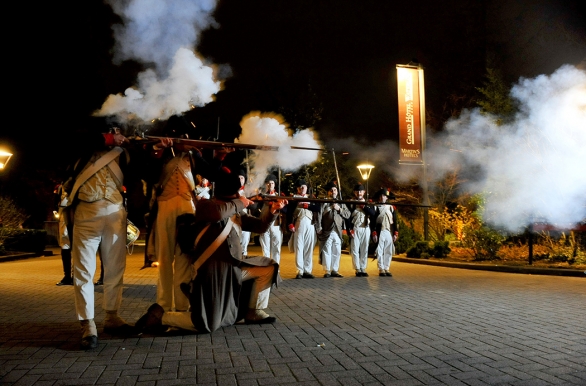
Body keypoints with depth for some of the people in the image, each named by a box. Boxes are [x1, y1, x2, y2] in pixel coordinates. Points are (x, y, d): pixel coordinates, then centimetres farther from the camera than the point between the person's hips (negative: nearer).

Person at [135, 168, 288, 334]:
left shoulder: (236, 213, 14)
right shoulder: (205, 205, -8)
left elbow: (259, 226, 15)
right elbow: (218, 212, -33)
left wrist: (271, 210, -3)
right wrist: (238, 203, -16)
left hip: (234, 267, 8)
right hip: (213, 271, -8)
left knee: (268, 266, 14)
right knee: (207, 325, -11)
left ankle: (254, 312, 22)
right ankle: (160, 316, 7)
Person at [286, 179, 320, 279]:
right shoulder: (294, 198, 8)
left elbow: (317, 208, 1)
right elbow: (289, 212, -1)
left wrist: (306, 206, -10)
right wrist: (290, 225, -12)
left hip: (310, 225, 3)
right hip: (298, 224, -3)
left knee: (309, 248, 2)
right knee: (299, 248, -5)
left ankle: (308, 271, 7)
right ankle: (300, 271, -3)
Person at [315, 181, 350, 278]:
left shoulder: (341, 203, 17)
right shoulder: (323, 203, 1)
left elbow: (348, 215, 11)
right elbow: (318, 217, -5)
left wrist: (339, 209, -3)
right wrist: (319, 229, -11)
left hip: (338, 232, 4)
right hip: (327, 232, -4)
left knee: (337, 252, 7)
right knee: (326, 252, -3)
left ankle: (334, 270, 17)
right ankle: (327, 271, 4)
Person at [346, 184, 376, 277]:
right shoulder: (350, 203, 4)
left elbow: (373, 213, -2)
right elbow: (347, 217, -2)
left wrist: (364, 206, -8)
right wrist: (349, 229, -10)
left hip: (366, 229, 3)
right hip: (355, 229, -2)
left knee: (364, 250, 3)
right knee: (355, 250, -5)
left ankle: (363, 269, 10)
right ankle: (357, 269, 0)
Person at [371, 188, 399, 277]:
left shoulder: (391, 208, 13)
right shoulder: (375, 207, 3)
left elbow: (395, 221, 11)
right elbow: (372, 222, -2)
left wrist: (395, 233, 4)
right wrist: (374, 234, -9)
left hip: (389, 233, 3)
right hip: (380, 233, -3)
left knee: (388, 252, 5)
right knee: (380, 251, -2)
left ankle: (387, 269, 12)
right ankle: (381, 269, 3)